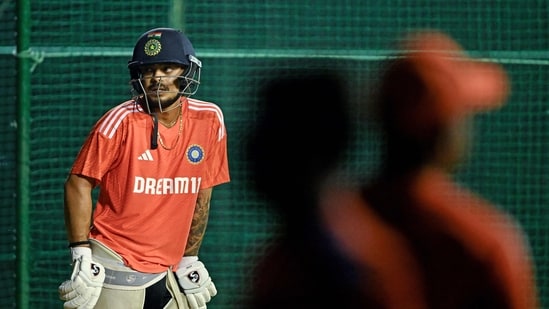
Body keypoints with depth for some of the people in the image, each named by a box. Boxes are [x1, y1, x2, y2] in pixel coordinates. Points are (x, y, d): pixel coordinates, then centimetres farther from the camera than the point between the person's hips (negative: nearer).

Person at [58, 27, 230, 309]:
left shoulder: (209, 120, 2)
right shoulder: (121, 122, -11)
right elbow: (78, 183, -8)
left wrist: (189, 261, 15)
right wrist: (82, 260, -12)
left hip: (166, 273, 5)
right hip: (116, 272, -5)